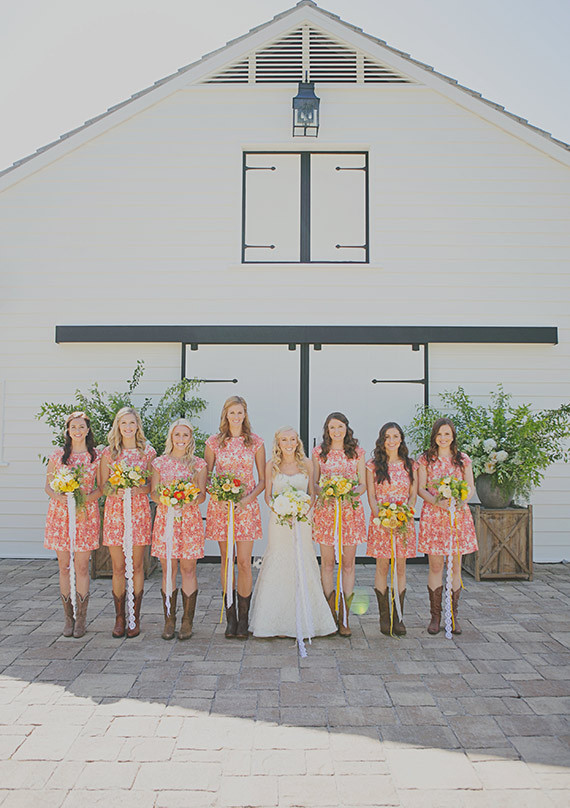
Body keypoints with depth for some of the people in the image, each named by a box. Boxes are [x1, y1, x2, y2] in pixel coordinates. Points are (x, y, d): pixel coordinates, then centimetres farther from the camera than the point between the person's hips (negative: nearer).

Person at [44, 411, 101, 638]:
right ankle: (68, 617, 16)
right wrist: (60, 497, -12)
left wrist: (86, 498, -13)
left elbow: (101, 487, 5)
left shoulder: (96, 456, 3)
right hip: (60, 513, 1)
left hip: (86, 514, -1)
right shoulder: (58, 455, 6)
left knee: (82, 566, -1)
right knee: (64, 566, 5)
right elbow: (48, 486, 8)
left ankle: (81, 619, 10)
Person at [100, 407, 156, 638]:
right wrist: (115, 490, -13)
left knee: (136, 567, 4)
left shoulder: (148, 452, 5)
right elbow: (103, 485, 7)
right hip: (114, 511, 1)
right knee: (118, 568, 3)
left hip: (139, 511, 0)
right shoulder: (108, 452, 6)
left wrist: (137, 489, -14)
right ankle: (119, 618, 16)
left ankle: (135, 618, 15)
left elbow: (152, 485, 5)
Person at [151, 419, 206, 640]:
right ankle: (169, 620, 13)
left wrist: (189, 501, -18)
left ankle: (187, 621, 9)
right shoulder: (159, 462, 9)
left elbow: (202, 494, 2)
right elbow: (153, 492, 5)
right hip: (165, 518, 1)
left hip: (189, 520, -1)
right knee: (168, 570, 3)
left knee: (188, 569, 0)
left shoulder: (198, 464, 7)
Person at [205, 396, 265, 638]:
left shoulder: (255, 442, 3)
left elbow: (262, 480, 5)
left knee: (244, 562, -4)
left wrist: (247, 499, -10)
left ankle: (243, 619, 8)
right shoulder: (214, 442, 4)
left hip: (246, 507, -1)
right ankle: (230, 618, 16)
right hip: (220, 507, 1)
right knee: (227, 562, 5)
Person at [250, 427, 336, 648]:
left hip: (302, 522, 1)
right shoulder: (271, 465, 3)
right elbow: (268, 495, 5)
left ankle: (304, 621, 16)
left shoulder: (306, 464, 6)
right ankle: (279, 623, 8)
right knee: (278, 568, -1)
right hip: (279, 522, -1)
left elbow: (312, 493, 9)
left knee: (303, 567, 2)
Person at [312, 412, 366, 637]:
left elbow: (363, 484, 8)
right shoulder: (319, 452, 7)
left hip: (350, 510, 0)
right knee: (327, 563, 2)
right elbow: (313, 483, 8)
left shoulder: (357, 452, 7)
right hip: (325, 510, 0)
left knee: (348, 563, 1)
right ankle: (330, 614, 14)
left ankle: (344, 618, 8)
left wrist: (353, 492, -13)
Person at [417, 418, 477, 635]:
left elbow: (471, 487, 8)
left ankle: (453, 615, 15)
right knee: (435, 566, 1)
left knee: (455, 567, 4)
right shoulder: (426, 459, 4)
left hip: (458, 516, 1)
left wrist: (461, 501, -12)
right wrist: (436, 501, -16)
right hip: (433, 516, -1)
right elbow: (421, 488, 1)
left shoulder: (463, 460, 8)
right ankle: (435, 615, 11)